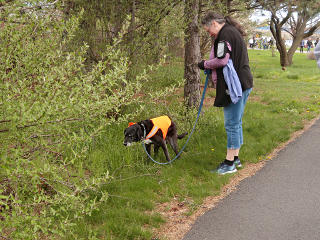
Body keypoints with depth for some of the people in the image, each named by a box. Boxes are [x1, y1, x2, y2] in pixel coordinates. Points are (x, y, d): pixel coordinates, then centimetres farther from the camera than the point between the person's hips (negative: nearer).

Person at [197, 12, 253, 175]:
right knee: (236, 123, 16)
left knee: (231, 124, -5)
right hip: (244, 83, 11)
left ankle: (230, 164, 1)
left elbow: (222, 60, -21)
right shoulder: (234, 32, 20)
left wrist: (205, 64, -4)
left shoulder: (225, 33, -12)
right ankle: (235, 158, 25)